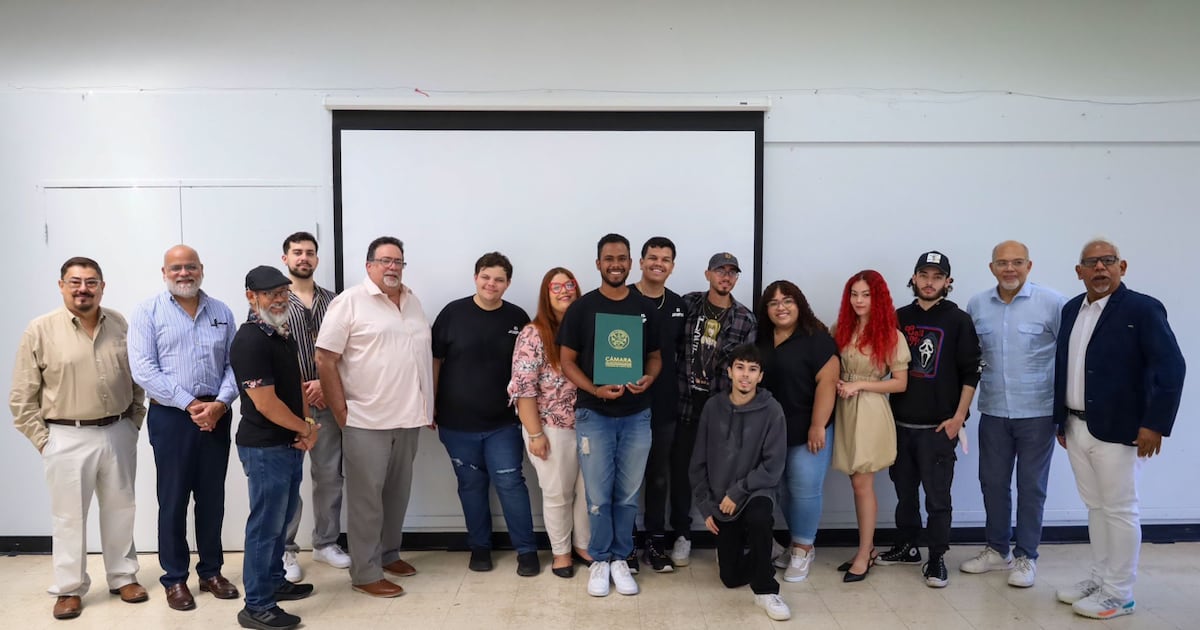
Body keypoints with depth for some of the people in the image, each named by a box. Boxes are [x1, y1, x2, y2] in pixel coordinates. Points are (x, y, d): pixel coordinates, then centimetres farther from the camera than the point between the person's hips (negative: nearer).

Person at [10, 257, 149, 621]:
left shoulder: (121, 326, 2)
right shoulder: (40, 331, -7)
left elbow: (138, 379, 11)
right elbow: (22, 397, -3)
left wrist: (134, 422, 6)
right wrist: (41, 439, -6)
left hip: (118, 434, 3)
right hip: (67, 438, -3)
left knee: (119, 509, 13)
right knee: (69, 516, 6)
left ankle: (123, 577, 27)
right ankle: (69, 589, 21)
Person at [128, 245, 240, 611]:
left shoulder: (222, 312, 9)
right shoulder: (147, 313, -1)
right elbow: (143, 369, -10)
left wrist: (220, 403, -11)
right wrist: (189, 404, -15)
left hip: (216, 415, 3)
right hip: (171, 416, -3)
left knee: (212, 497, 10)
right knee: (173, 499, 5)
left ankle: (211, 572, 24)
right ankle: (175, 578, 18)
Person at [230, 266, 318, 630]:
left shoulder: (283, 334, 9)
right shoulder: (249, 341, -20)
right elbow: (266, 403, -23)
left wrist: (307, 426, 1)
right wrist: (305, 427, -10)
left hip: (290, 443, 9)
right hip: (264, 448, -9)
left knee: (282, 518, 20)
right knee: (266, 524, 0)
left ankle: (274, 582, 36)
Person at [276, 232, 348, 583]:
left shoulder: (332, 301, 8)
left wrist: (325, 382, -8)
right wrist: (297, 389, -11)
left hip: (326, 400, 3)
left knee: (330, 475, 10)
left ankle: (326, 543, 25)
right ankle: (285, 551, 16)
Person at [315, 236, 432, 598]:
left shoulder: (413, 302, 12)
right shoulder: (350, 302, -8)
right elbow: (325, 359, -11)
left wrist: (429, 405, 14)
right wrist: (341, 412, -12)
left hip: (408, 417, 6)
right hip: (367, 419, -6)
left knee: (398, 492, 16)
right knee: (366, 497, 2)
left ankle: (389, 553, 32)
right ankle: (365, 573, 11)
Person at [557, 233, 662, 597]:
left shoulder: (645, 309, 6)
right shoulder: (581, 308, -2)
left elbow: (655, 356, 12)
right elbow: (567, 360, -2)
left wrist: (649, 378, -11)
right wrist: (594, 390, -18)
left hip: (636, 416, 2)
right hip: (594, 415, -2)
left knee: (627, 495, 10)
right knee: (598, 496, 4)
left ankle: (620, 559, 25)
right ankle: (599, 560, 20)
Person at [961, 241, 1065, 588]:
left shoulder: (1052, 303, -9)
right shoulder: (976, 305, 2)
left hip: (1037, 413, -3)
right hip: (993, 412, 3)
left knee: (1031, 487, 8)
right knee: (993, 482, 13)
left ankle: (1026, 557, 22)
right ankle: (996, 550, 29)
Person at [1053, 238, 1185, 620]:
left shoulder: (1142, 309, -10)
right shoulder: (1071, 309, 10)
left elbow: (1171, 367, -15)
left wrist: (1155, 424, -19)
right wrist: (1061, 420, 12)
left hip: (1118, 431, -6)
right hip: (1076, 429, 6)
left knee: (1120, 510, 4)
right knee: (1095, 507, 16)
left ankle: (1119, 594, 14)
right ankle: (1100, 579, 28)